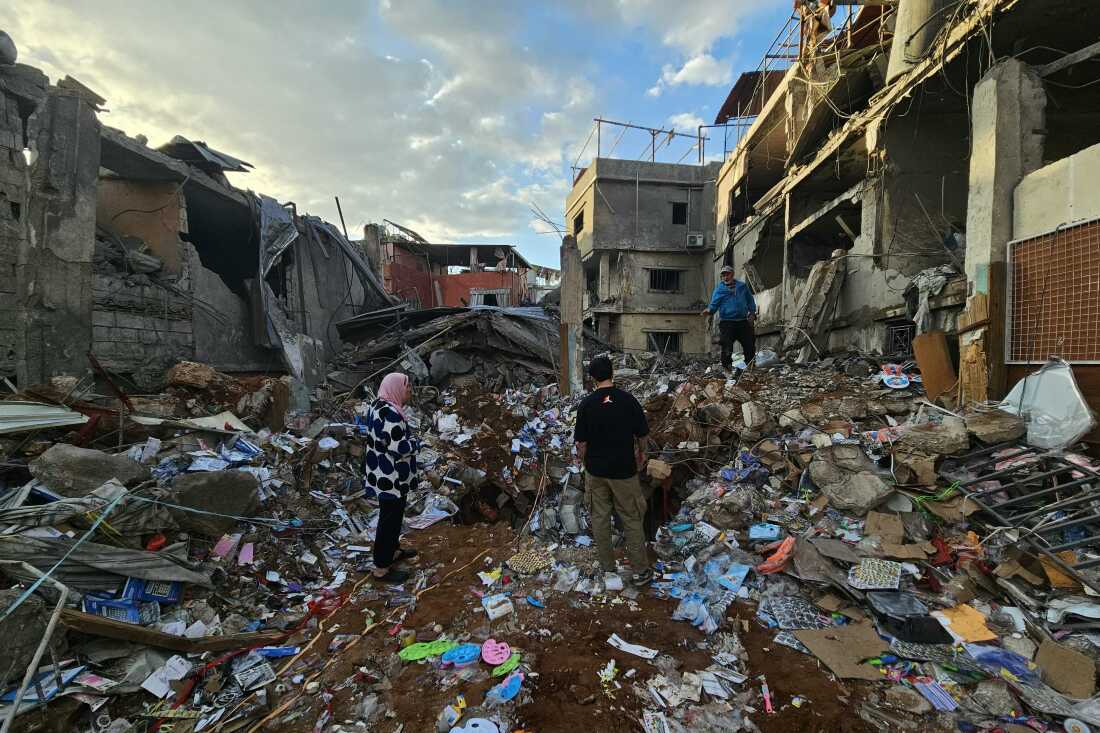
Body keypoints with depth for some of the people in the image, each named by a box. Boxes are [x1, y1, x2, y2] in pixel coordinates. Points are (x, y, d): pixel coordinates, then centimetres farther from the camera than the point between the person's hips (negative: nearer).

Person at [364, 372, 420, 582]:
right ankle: (382, 568, 16)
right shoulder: (389, 413, -27)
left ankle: (393, 550, 42)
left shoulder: (380, 406, 7)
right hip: (391, 477, -10)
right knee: (390, 518, 2)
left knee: (393, 514, 24)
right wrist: (415, 441, -8)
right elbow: (402, 447, -28)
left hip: (386, 474, 11)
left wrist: (408, 438, 5)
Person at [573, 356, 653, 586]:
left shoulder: (586, 404, -9)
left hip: (595, 470, 1)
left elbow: (581, 441, -5)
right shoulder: (628, 400, -10)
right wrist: (640, 452, 18)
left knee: (600, 517, 14)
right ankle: (640, 570, 19)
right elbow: (641, 434, -2)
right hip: (623, 470, -1)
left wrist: (583, 461, 13)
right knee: (631, 519, 10)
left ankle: (607, 568, 26)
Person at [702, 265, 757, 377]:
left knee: (750, 347, 7)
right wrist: (709, 310, -27)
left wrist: (752, 313, 4)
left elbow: (750, 300, 19)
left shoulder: (742, 286, 13)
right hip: (727, 322, -3)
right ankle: (727, 368, 0)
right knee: (727, 349, -11)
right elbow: (714, 304, -5)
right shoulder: (719, 288, 4)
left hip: (743, 321, 3)